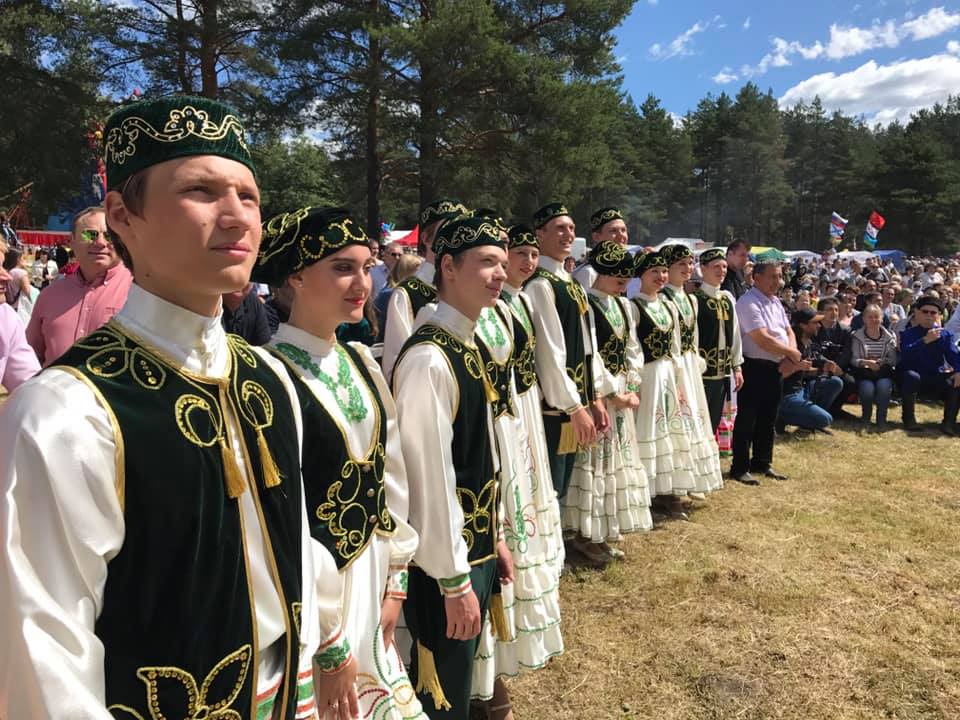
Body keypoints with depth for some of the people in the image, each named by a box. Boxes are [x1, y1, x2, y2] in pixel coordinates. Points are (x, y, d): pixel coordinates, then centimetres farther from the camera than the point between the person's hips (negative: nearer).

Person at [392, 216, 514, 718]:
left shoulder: (470, 347, 6)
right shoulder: (429, 359, -23)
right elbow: (431, 477, -24)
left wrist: (494, 539, 16)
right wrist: (454, 579, -18)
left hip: (476, 547, 9)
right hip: (445, 564, -9)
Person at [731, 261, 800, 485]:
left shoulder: (775, 302, 14)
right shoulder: (749, 303, -16)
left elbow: (788, 331, 16)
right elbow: (763, 340, -22)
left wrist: (791, 353, -6)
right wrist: (791, 352, -9)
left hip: (775, 367, 9)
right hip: (754, 367, -9)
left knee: (768, 419, 16)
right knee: (747, 419, -2)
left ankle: (762, 463, 28)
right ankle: (740, 467, 7)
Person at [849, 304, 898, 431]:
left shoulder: (890, 336, 8)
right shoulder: (857, 336, 4)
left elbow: (893, 359, -1)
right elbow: (853, 360, -5)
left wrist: (880, 362, -20)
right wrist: (866, 362, -24)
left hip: (884, 373, 1)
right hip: (864, 374, -1)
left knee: (883, 387, -32)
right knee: (867, 390, -31)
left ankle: (881, 419, -14)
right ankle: (866, 417, -3)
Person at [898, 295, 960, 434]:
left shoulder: (945, 334, 8)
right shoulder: (908, 333, -2)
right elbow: (905, 354, -22)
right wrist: (925, 340, -33)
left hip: (936, 377, 3)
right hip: (913, 376, -3)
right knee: (911, 376, -37)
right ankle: (909, 418, -19)